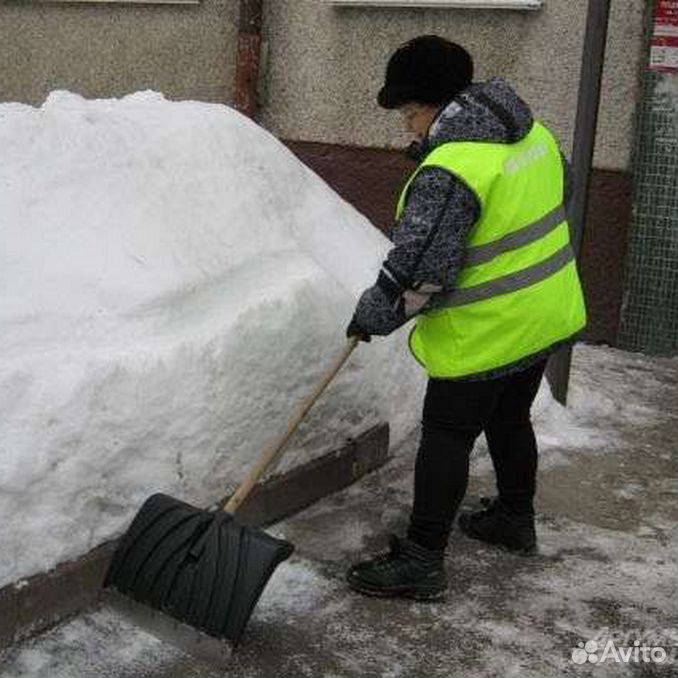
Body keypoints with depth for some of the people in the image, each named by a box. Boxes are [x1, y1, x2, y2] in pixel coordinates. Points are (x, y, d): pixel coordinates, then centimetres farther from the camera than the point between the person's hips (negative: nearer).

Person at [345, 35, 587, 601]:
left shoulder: (449, 172, -26)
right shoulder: (531, 131, 2)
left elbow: (417, 267, -26)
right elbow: (561, 183, 21)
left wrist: (373, 315, -11)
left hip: (487, 333, -9)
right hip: (545, 315, 9)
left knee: (446, 437, 1)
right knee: (510, 420, 25)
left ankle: (422, 561, 8)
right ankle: (515, 518, 42)